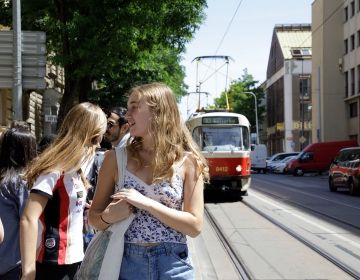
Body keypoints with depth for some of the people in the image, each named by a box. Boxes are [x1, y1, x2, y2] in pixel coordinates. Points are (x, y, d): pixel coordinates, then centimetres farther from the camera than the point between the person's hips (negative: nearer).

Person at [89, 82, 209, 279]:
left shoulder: (188, 161, -4)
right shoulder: (116, 158, -1)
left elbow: (194, 225, -9)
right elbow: (94, 217, 4)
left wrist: (147, 203, -17)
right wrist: (108, 217, -18)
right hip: (124, 262, 1)